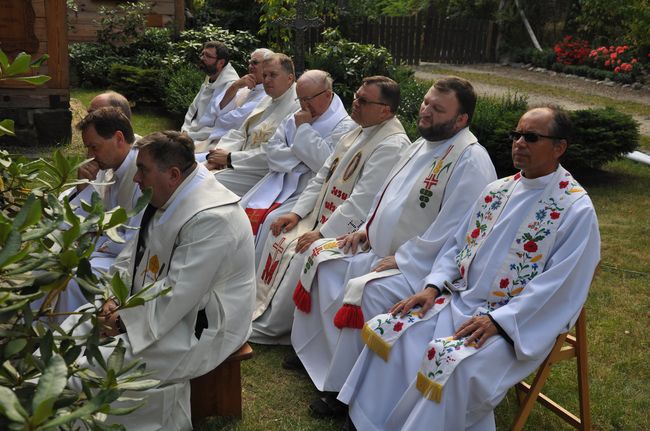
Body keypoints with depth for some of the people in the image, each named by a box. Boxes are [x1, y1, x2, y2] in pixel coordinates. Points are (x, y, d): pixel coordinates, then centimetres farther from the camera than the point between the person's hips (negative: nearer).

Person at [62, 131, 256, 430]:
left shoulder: (211, 218, -29)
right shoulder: (169, 196, 1)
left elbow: (177, 295, -29)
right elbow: (136, 250, 11)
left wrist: (125, 320, -18)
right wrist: (114, 295, -4)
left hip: (200, 325, -10)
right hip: (155, 301, 10)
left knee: (85, 371, -18)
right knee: (67, 335, 5)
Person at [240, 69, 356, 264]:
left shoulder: (345, 126, -5)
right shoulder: (295, 117, 16)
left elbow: (324, 163, -19)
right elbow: (272, 149, 8)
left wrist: (304, 128, -9)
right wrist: (302, 156, -9)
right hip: (280, 180, 7)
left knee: (273, 219, -27)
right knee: (245, 209, -13)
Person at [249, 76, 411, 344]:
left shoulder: (392, 146, -18)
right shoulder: (357, 134, 13)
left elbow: (363, 202, -24)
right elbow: (323, 176, 15)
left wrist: (322, 234, -23)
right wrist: (297, 212, 3)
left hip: (352, 230, -10)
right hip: (324, 215, 10)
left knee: (303, 252, -26)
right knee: (280, 234, -1)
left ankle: (269, 328, -7)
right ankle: (259, 310, 8)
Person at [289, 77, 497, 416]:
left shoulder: (470, 160, -20)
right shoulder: (423, 144, 10)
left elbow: (454, 230, -26)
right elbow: (390, 193, 22)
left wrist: (401, 260, -21)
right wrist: (366, 228, 9)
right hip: (379, 250, 10)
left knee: (365, 294, -29)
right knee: (328, 267, 4)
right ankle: (318, 350, 19)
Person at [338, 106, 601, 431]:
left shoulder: (576, 209, -9)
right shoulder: (496, 191, 10)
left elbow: (560, 285, -15)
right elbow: (458, 245, 14)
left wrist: (498, 320, -22)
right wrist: (433, 286, -3)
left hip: (520, 322, -6)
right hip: (461, 300, 6)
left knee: (451, 362, -32)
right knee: (387, 331, -11)